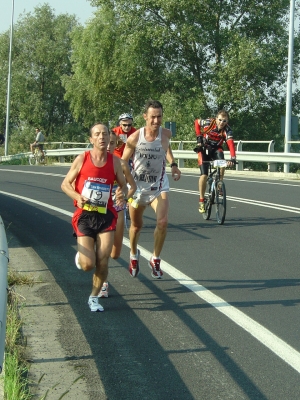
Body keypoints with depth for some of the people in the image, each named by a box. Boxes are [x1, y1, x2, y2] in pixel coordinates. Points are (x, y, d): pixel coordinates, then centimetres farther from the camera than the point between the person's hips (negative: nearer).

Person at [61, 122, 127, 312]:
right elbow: (65, 184, 2)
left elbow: (123, 184, 11)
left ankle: (94, 298, 18)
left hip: (106, 216, 2)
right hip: (84, 216, -1)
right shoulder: (82, 159, -4)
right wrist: (77, 197, -17)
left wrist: (122, 193, -13)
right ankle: (81, 255, 28)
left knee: (103, 262, -4)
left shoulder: (115, 161, 0)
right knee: (88, 265, -9)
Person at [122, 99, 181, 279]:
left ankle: (156, 259, 0)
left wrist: (173, 164, 3)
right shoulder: (134, 138, -17)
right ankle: (134, 255, 45)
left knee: (163, 222, -20)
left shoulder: (166, 134, -10)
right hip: (138, 185, 0)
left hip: (159, 186, 1)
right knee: (136, 225, 15)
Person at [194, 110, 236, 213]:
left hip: (216, 149, 1)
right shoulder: (209, 123, -23)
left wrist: (233, 158, -54)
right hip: (204, 148, -1)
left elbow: (231, 144, -39)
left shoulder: (227, 130, -24)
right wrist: (199, 138, -7)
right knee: (204, 175, -14)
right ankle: (201, 200, 0)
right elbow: (197, 122, -3)